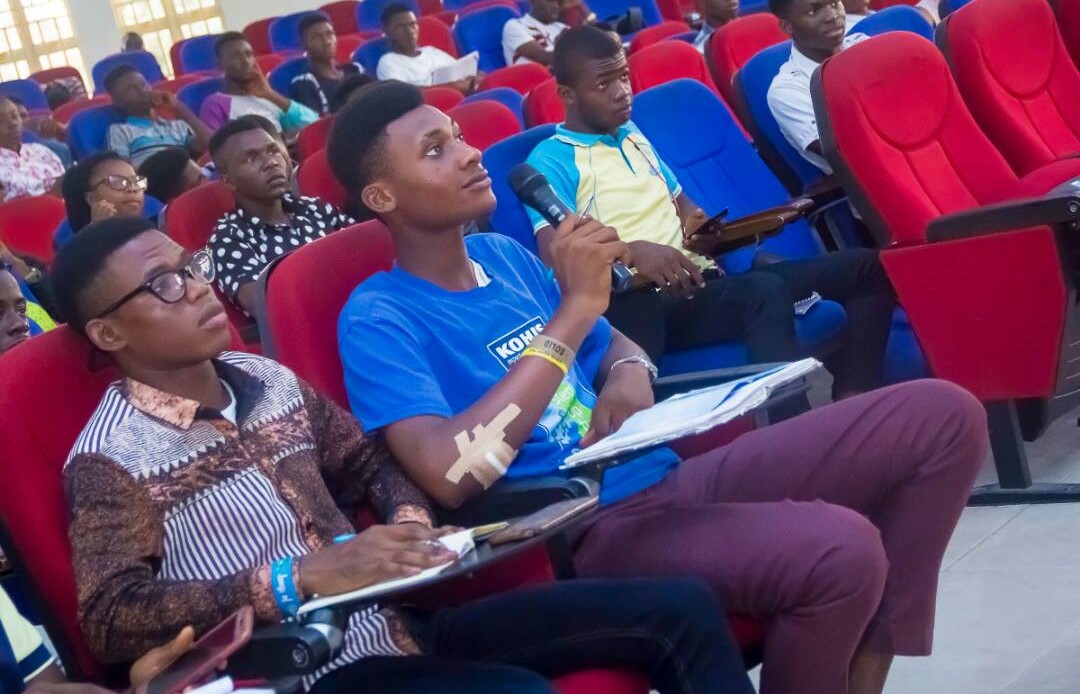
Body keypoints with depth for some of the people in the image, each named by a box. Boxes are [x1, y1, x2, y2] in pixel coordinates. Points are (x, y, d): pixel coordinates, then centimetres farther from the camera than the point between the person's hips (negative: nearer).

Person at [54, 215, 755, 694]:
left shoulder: (267, 377, 12)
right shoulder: (111, 458, -7)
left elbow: (370, 459, 23)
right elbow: (111, 620, -18)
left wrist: (411, 521, -2)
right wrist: (302, 576, -25)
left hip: (398, 617, 7)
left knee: (681, 607, -3)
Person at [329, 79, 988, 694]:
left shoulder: (503, 254, 14)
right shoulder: (378, 317, -9)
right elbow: (448, 474, -25)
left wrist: (629, 374, -1)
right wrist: (573, 310, -22)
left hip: (665, 476, 8)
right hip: (581, 529, -8)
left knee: (942, 414, 0)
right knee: (842, 552, -34)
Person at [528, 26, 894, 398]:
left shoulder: (633, 135, 23)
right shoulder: (550, 160, -2)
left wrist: (702, 229, 4)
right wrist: (632, 252, -32)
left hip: (700, 279, 8)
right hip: (644, 301, -8)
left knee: (867, 267, -4)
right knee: (762, 292, -38)